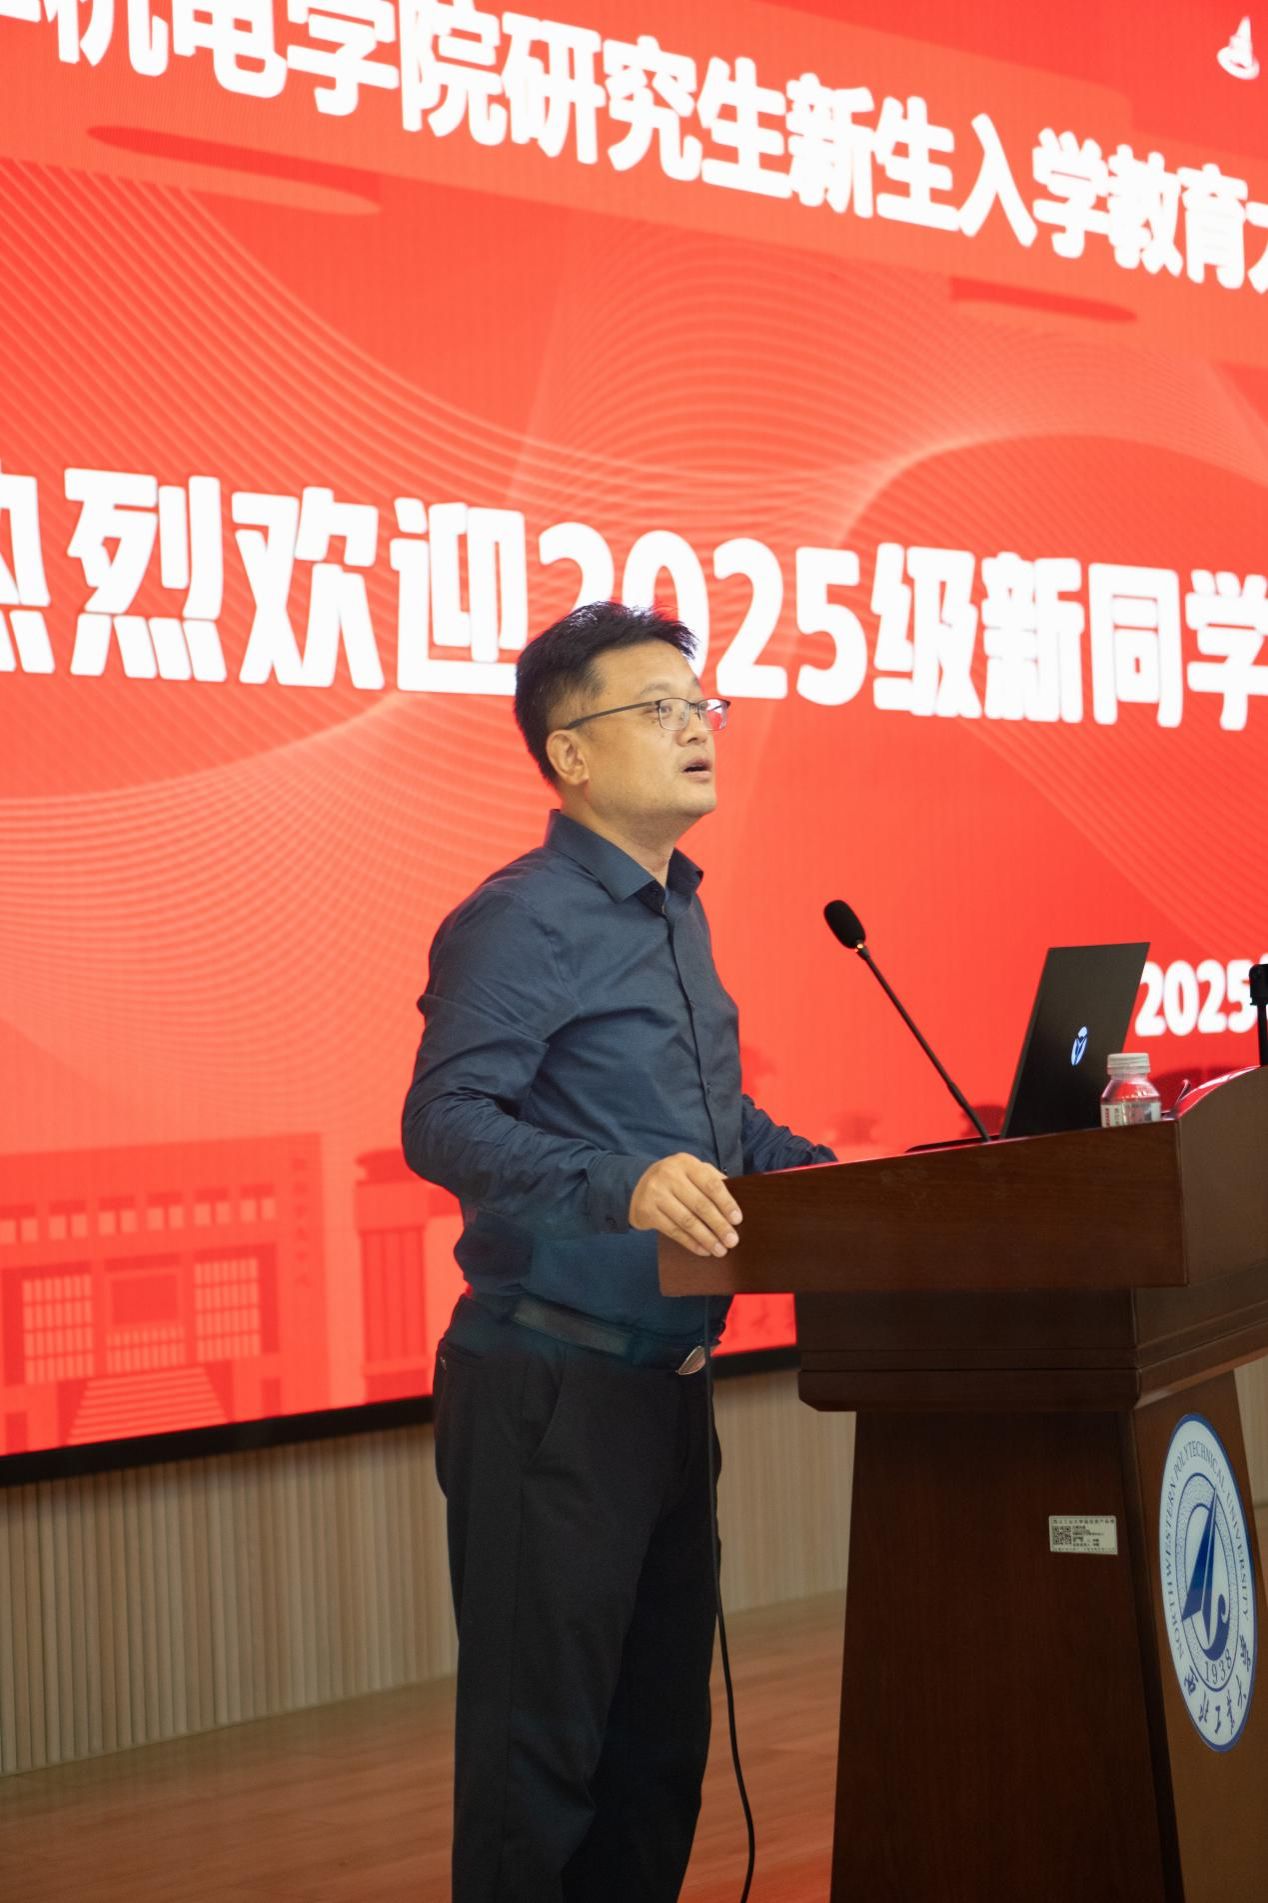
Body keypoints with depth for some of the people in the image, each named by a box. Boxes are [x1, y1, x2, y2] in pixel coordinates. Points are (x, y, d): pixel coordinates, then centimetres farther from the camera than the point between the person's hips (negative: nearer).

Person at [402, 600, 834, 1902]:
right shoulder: (522, 920, -13)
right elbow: (444, 1121, -24)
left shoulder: (675, 917, 16)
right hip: (550, 1388, -9)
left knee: (662, 1731, 16)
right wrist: (623, 1187, -37)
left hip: (664, 1380, 9)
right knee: (541, 1743, -1)